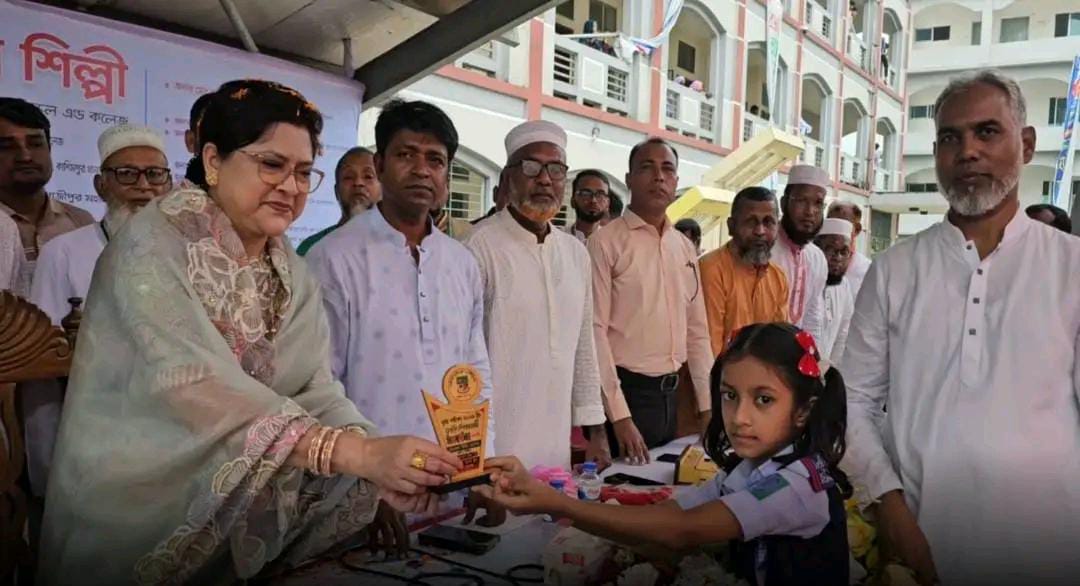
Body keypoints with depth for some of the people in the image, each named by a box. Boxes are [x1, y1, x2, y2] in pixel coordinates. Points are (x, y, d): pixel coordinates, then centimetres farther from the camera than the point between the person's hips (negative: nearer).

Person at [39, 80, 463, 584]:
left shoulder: (292, 278, 6)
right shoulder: (158, 243, -14)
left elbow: (315, 390, -5)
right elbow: (192, 381, -27)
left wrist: (378, 461, -25)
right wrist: (355, 452, -35)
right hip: (130, 512, -6)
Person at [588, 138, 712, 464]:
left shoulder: (684, 248, 10)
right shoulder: (606, 243, -10)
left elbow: (696, 330, 13)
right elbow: (596, 331, -14)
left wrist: (707, 403, 9)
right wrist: (619, 414, -17)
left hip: (670, 393, 7)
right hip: (626, 391, -6)